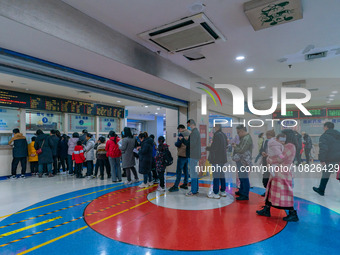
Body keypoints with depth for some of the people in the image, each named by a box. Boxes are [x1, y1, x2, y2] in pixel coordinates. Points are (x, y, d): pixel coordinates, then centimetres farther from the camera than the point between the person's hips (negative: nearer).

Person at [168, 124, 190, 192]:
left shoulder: (181, 134, -11)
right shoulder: (189, 133, 11)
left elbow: (178, 144, -13)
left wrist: (175, 143, 5)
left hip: (182, 155, -8)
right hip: (187, 154, 8)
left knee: (179, 171, -6)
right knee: (185, 170, 14)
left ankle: (176, 186, -4)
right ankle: (185, 184, 20)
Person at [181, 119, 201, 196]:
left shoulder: (194, 132, -15)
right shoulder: (196, 132, 18)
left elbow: (191, 144, -22)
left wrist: (183, 139, -13)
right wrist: (186, 140, 9)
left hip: (193, 156, -10)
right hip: (195, 155, 10)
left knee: (193, 173, -5)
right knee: (194, 173, 16)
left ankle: (193, 191, 1)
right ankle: (196, 189, 24)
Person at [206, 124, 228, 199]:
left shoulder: (217, 135, -16)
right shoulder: (224, 135, 11)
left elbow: (214, 147, -20)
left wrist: (207, 148, 0)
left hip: (216, 159, -9)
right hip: (222, 158, 9)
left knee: (216, 175, -4)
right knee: (221, 174, 17)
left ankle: (215, 193, 2)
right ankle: (223, 191, 26)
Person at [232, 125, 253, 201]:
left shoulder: (247, 139, -18)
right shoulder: (244, 138, 15)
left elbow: (241, 150, -23)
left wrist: (235, 147, -7)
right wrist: (236, 145, 1)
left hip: (244, 161, -11)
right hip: (241, 161, 11)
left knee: (244, 178, -4)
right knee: (241, 177, 20)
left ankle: (245, 195, 3)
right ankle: (241, 192, 34)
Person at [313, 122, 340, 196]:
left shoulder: (324, 136, -8)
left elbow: (323, 149, -20)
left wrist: (322, 159, -18)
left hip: (330, 160, -6)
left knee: (325, 175, 9)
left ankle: (321, 190, 24)